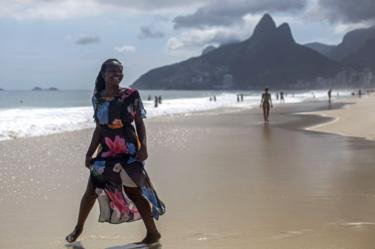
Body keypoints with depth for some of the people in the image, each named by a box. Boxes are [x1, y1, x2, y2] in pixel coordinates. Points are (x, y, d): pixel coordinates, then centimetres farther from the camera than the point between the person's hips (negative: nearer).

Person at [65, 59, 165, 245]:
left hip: (128, 151, -3)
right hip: (106, 151, 4)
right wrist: (90, 153, 9)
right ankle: (78, 228, 27)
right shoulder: (97, 98, 5)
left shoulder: (131, 95, -4)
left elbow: (139, 123, 0)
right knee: (92, 190, 7)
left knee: (133, 191, -2)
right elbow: (99, 128, 11)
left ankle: (153, 232, 9)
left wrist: (143, 146, -12)